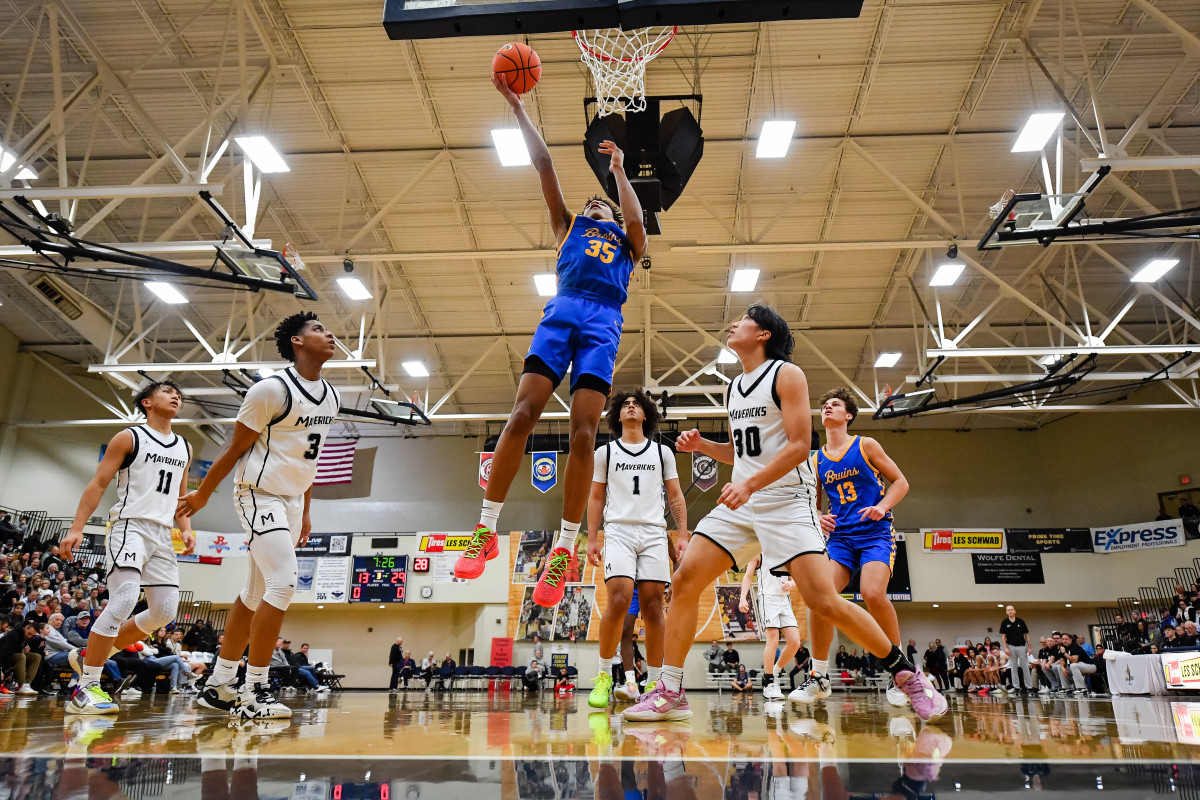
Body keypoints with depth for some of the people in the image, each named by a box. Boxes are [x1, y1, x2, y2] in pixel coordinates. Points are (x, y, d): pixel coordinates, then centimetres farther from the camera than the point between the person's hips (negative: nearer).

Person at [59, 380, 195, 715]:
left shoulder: (184, 448, 18)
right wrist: (77, 528, -12)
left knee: (165, 611, 0)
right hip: (130, 525, -6)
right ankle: (85, 688, -15)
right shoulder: (129, 438, 2)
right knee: (125, 597, -23)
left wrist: (186, 530, 7)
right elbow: (98, 484, -2)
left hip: (163, 535, 7)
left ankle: (95, 653, 20)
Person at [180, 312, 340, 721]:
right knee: (283, 583, -19)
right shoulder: (272, 389, -16)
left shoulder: (331, 397, 8)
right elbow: (236, 448, -8)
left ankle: (218, 685, 24)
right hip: (259, 495, -8)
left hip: (292, 500, 9)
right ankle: (254, 692, -9)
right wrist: (202, 495, 1)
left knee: (255, 594, 13)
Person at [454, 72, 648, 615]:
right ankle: (486, 530, -10)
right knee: (522, 413, -17)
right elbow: (544, 166, 26)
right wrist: (518, 108, 21)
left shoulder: (628, 244, 31)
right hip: (562, 311, 1)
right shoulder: (568, 227, 33)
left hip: (604, 321, -1)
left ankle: (564, 552, -11)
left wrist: (619, 172, 17)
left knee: (583, 431, -14)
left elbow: (636, 222, 6)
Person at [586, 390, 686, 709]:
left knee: (652, 605, -3)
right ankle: (604, 675, -3)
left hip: (655, 533, 2)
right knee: (619, 600, -18)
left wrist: (683, 535, 4)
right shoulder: (605, 453, 12)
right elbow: (596, 498, 13)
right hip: (618, 531, -1)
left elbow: (675, 497, 15)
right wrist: (592, 539, 4)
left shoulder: (662, 452, 15)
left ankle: (654, 682, 7)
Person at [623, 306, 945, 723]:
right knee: (684, 581, -6)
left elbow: (799, 445, -14)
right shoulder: (734, 387, 17)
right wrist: (700, 444, 8)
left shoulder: (786, 374, -5)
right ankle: (669, 694, 2)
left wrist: (750, 484, -24)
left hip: (786, 500, -7)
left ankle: (907, 674, 8)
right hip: (741, 502, 7)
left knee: (824, 602, -15)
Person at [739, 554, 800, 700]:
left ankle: (776, 672, 15)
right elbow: (748, 576, 2)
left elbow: (794, 580, 20)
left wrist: (790, 584, -5)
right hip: (768, 598, -5)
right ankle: (768, 685, -6)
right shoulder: (759, 554, 7)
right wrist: (743, 598, -12)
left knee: (795, 642, -5)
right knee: (773, 640, -15)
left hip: (785, 599, 5)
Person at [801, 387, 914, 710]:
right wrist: (818, 518, -1)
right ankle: (817, 679, -4)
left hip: (875, 533, -3)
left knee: (873, 593, -27)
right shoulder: (817, 460, 12)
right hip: (840, 536, 3)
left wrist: (882, 506, -13)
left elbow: (900, 482, 5)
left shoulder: (866, 445, 2)